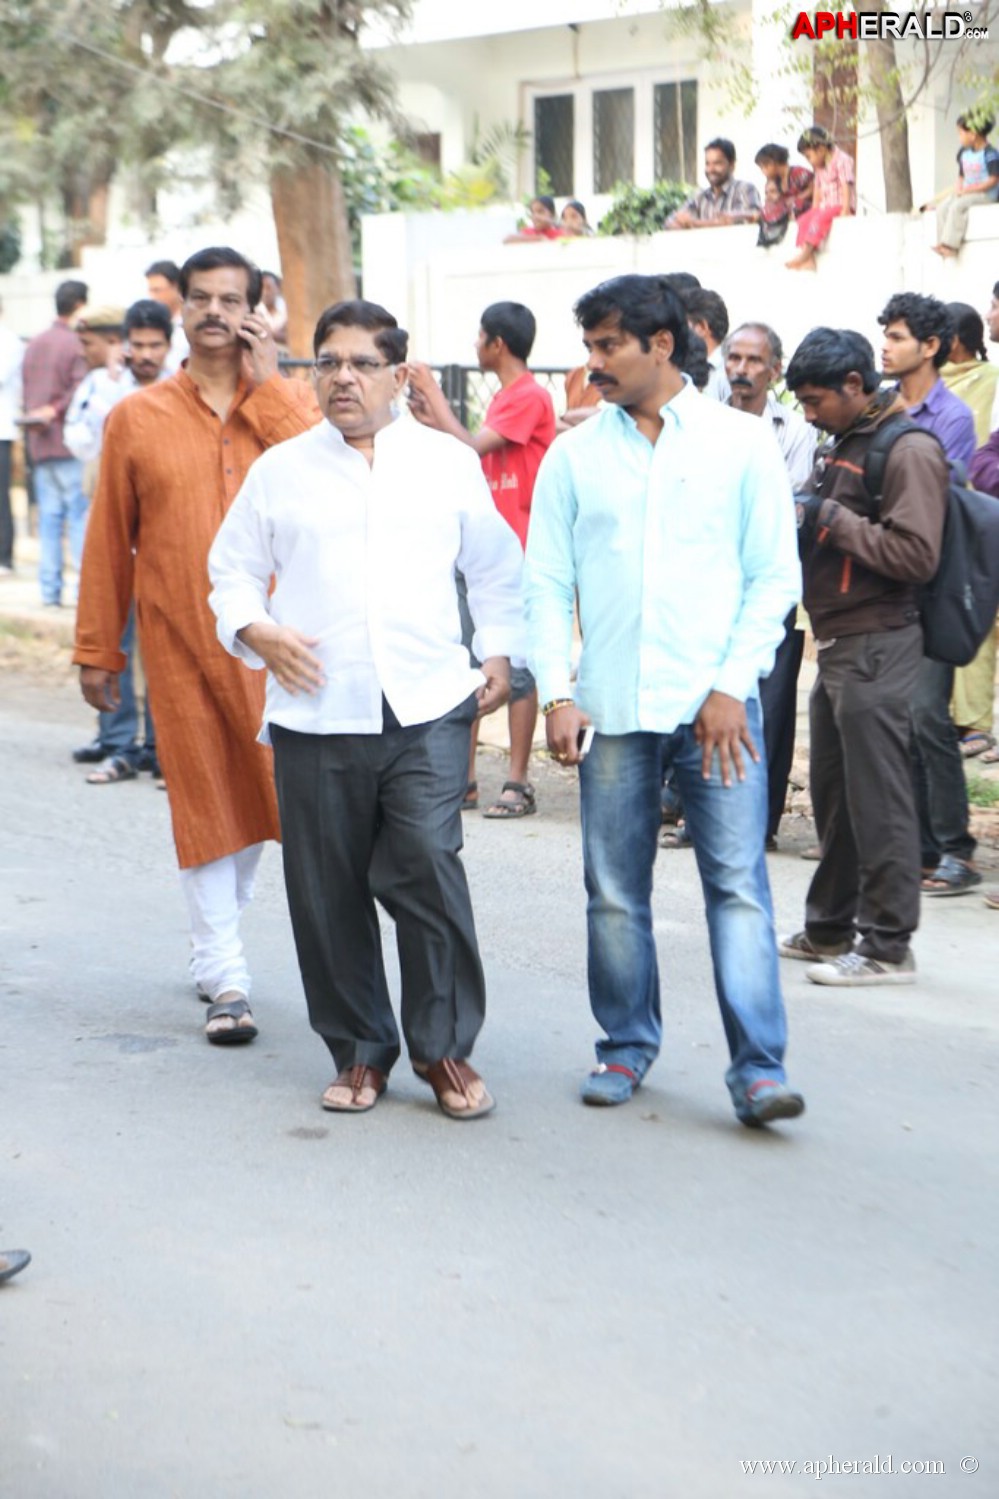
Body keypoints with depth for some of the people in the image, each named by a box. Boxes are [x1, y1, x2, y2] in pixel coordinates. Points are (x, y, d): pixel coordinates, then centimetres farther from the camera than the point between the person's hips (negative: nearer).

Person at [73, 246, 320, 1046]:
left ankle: (214, 943, 31)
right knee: (204, 802, 2)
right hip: (179, 643, 0)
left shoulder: (291, 403, 4)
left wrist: (266, 386, -12)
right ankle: (227, 980, 8)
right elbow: (109, 543, 7)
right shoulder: (137, 419, 4)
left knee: (250, 795, 8)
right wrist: (97, 649, 8)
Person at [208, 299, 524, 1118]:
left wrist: (500, 653, 10)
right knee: (329, 891, 3)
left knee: (427, 867, -13)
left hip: (428, 710, -1)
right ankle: (360, 1050, 19)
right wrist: (257, 630, -3)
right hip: (316, 713, 1)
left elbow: (496, 568, 20)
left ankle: (445, 1049, 3)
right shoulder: (279, 469, 11)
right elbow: (232, 571, 15)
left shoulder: (450, 462, 12)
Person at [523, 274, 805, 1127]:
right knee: (615, 893, 8)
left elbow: (775, 577, 1)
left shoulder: (741, 443, 3)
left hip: (715, 704, -2)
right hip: (610, 706, 3)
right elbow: (547, 584, 8)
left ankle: (759, 1069, -6)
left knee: (739, 885, -7)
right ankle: (627, 1046, 23)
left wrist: (731, 686, -7)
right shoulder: (573, 456, 9)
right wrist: (556, 696, -3)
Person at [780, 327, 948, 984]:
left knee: (878, 800, -6)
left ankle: (888, 946, 0)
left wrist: (829, 517, -17)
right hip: (837, 645, 10)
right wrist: (798, 520, 7)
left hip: (879, 646, -9)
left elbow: (916, 554, -21)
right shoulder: (842, 444, 17)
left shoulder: (910, 449, -12)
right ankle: (830, 929, 26)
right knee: (834, 794, 15)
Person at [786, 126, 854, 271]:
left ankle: (806, 252, -37)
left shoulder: (841, 161, -10)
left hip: (840, 206, -8)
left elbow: (846, 186, -16)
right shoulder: (819, 167, 15)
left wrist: (845, 210, -22)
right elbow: (817, 190, 14)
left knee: (821, 216, -32)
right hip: (825, 207, 8)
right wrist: (814, 210, 4)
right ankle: (809, 260, -23)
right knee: (803, 219, -10)